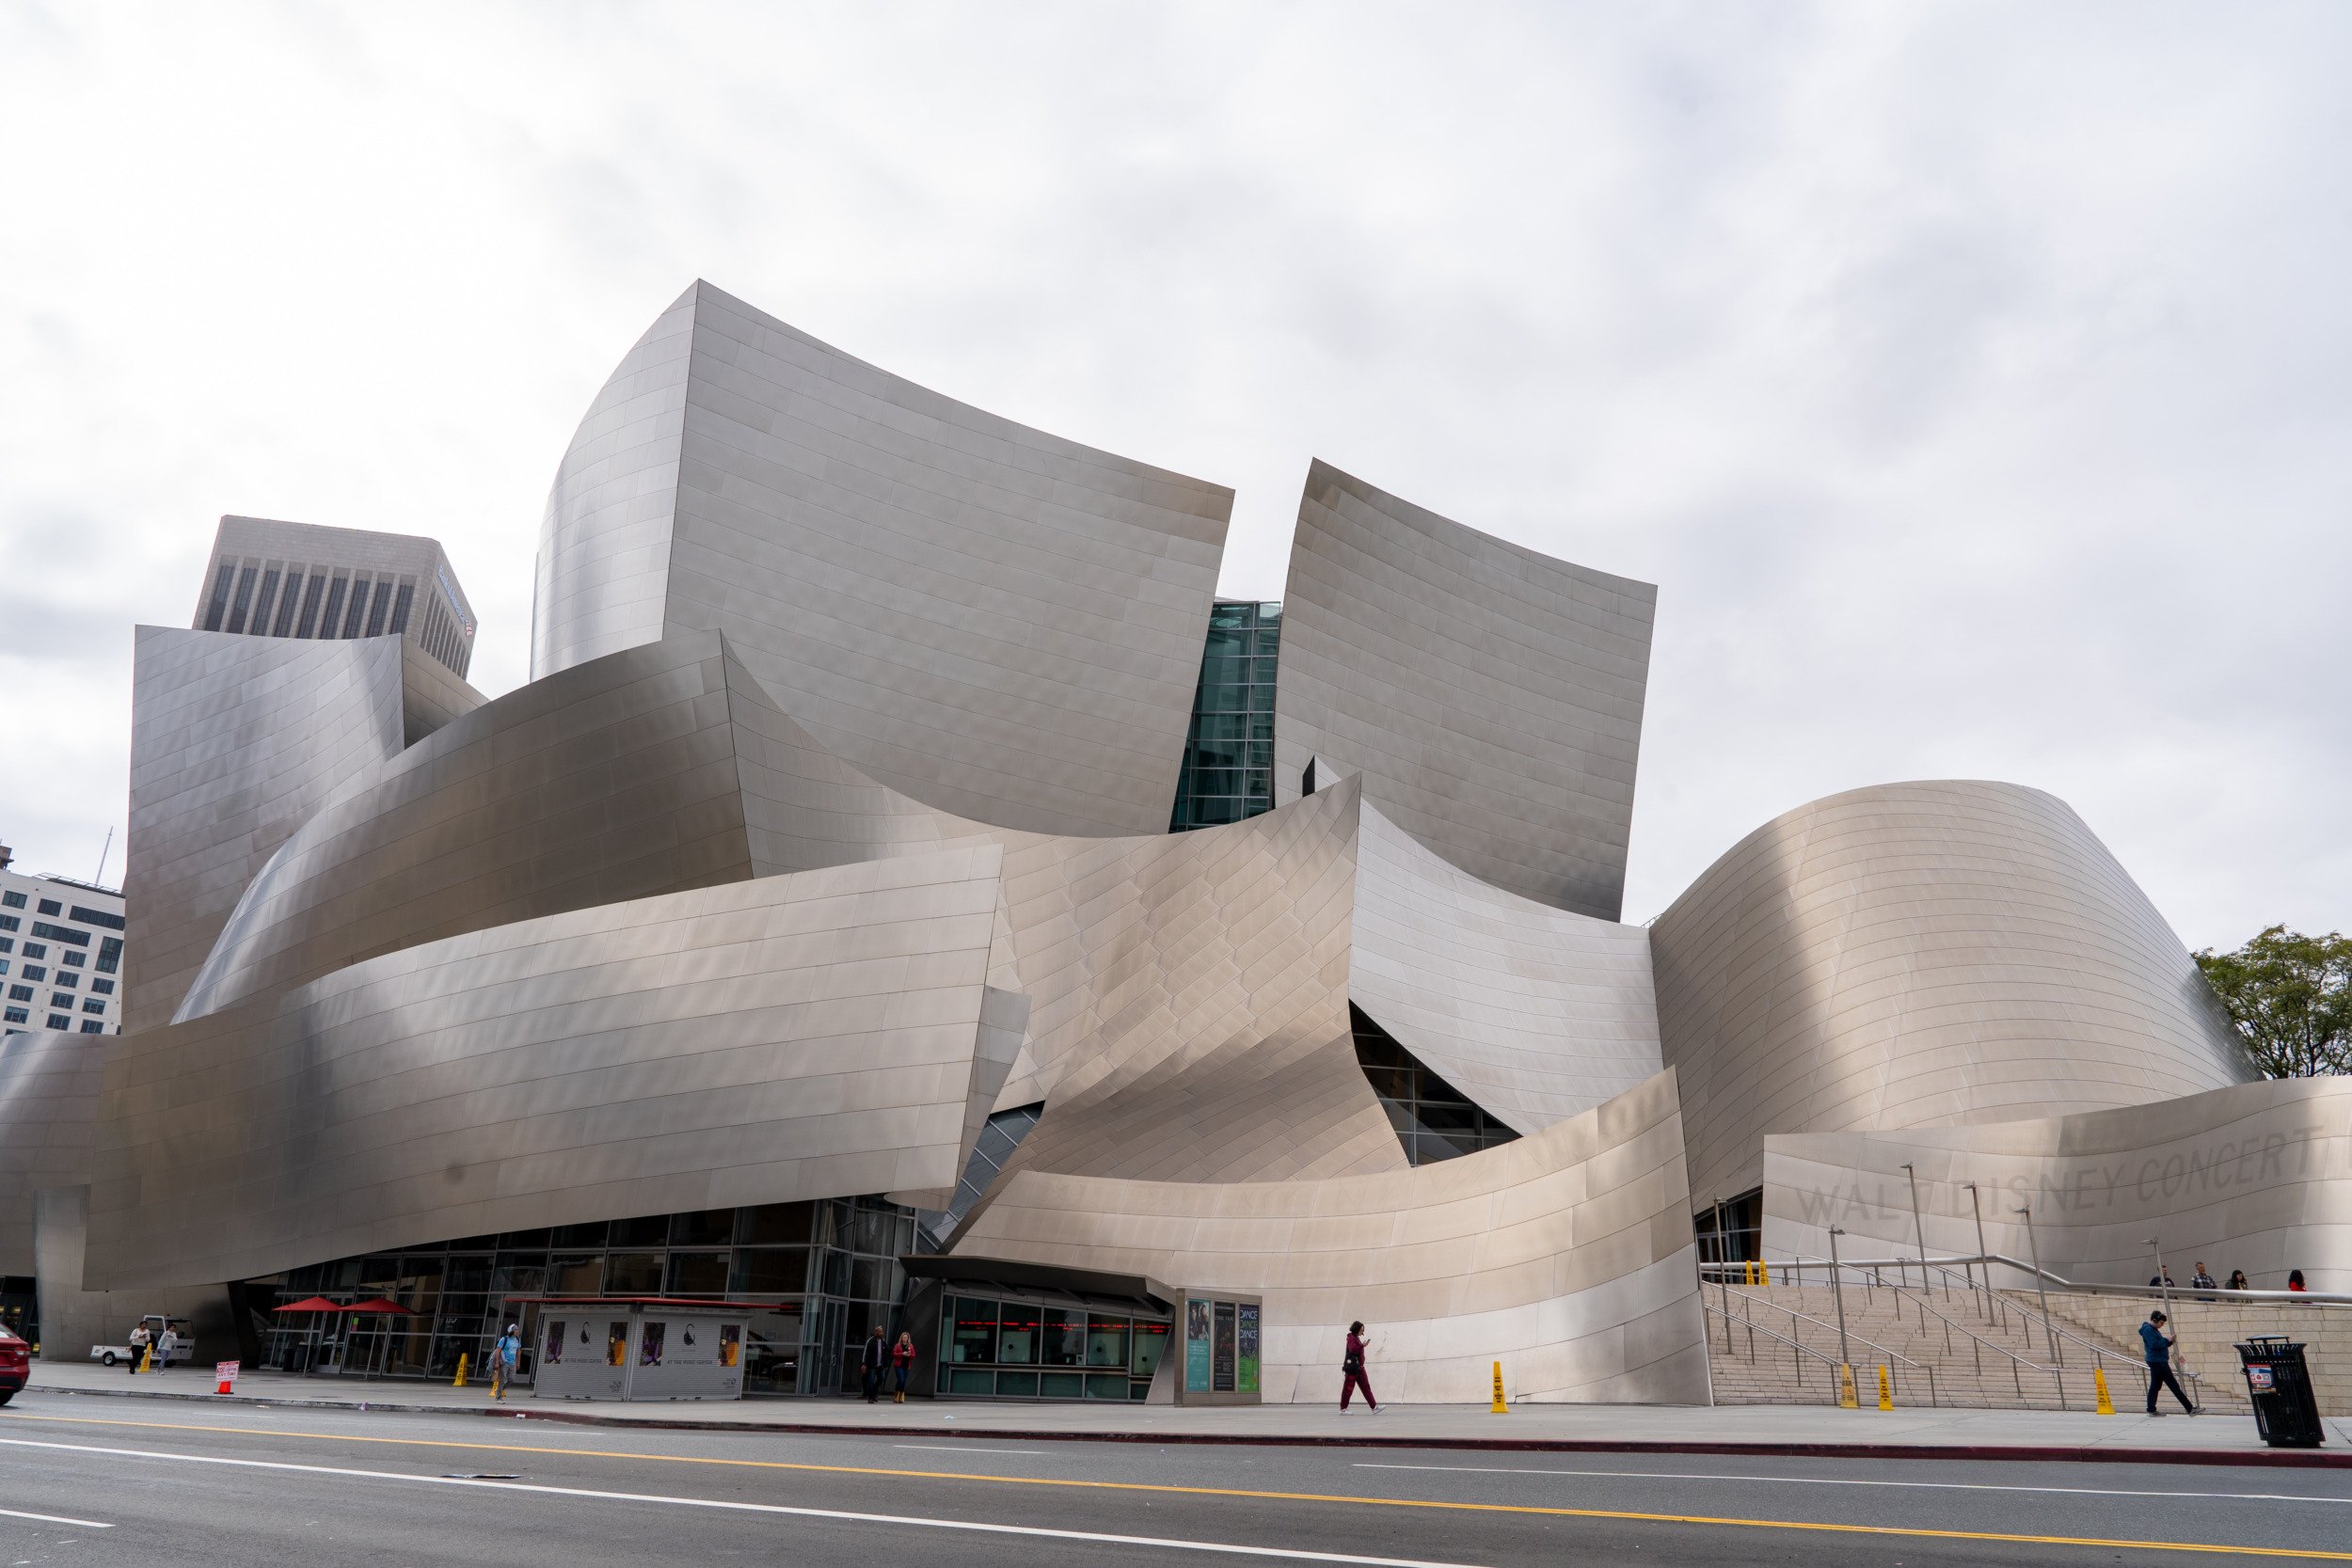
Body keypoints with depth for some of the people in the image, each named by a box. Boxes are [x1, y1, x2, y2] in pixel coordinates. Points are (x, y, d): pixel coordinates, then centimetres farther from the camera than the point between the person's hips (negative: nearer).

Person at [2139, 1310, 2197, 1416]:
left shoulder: (2153, 1330, 19)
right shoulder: (2148, 1330, -15)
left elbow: (2160, 1343, 20)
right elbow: (2154, 1344, -23)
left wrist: (2170, 1342, 4)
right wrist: (2167, 1340, -15)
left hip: (2158, 1362, 11)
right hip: (2157, 1362, -11)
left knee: (2155, 1386, 9)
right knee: (2174, 1385, -7)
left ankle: (2151, 1409, 10)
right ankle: (2190, 1409, -5)